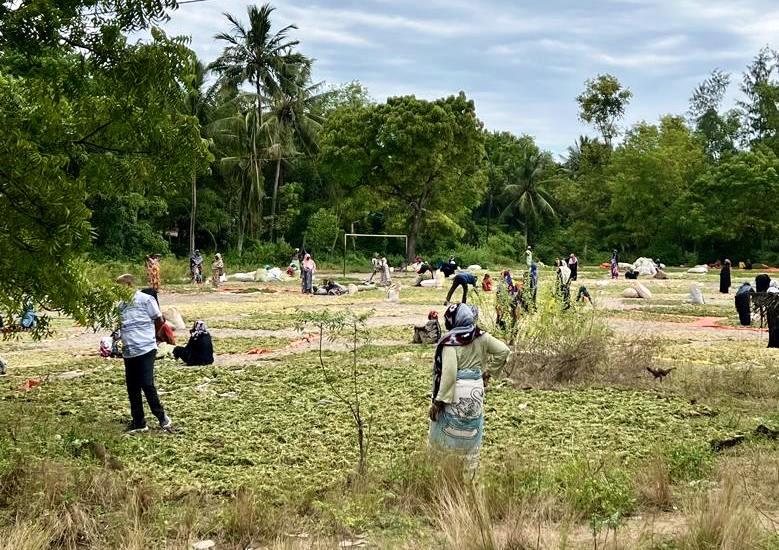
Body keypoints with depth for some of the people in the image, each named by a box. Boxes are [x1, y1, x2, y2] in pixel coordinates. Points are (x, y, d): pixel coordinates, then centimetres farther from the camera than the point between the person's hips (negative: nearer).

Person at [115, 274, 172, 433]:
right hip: (128, 352, 7)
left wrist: (146, 334, 6)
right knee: (132, 388, 8)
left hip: (145, 349, -6)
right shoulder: (121, 304, 13)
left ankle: (162, 417, 6)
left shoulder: (146, 299, -5)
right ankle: (138, 423, 18)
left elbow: (159, 321, -1)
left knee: (147, 384, -10)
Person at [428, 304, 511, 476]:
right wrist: (488, 371, 10)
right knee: (472, 433, 15)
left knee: (445, 429, 8)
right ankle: (470, 473, 23)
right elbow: (504, 351, 2)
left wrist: (438, 401, -19)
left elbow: (449, 373, -23)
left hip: (456, 391, -5)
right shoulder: (481, 337, 0)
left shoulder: (451, 341, -17)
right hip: (476, 390, 6)